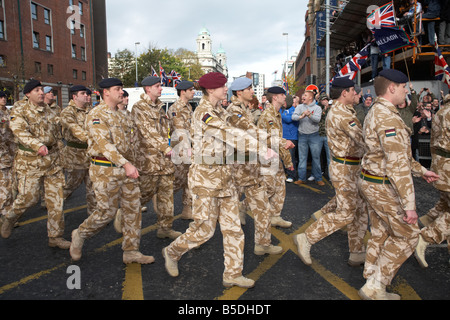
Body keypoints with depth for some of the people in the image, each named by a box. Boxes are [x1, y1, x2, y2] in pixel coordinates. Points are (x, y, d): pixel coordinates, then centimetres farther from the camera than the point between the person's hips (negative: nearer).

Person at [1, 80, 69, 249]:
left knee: (56, 198, 3)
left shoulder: (47, 108, 12)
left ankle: (55, 237, 12)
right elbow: (20, 132, -22)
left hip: (52, 159, 5)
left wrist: (58, 145, 19)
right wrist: (38, 145, -38)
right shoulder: (19, 110, -6)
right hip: (30, 160, -5)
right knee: (29, 197, -5)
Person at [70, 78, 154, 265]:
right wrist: (125, 164, -33)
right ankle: (80, 235, 28)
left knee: (133, 210, 5)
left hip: (125, 169, 8)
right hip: (106, 170, -8)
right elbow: (104, 143, -24)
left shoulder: (119, 114, 16)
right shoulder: (96, 115, -11)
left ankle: (131, 251, 14)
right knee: (107, 212, 0)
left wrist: (130, 164, 19)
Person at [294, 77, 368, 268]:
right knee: (345, 214, -5)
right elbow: (363, 141, -25)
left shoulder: (336, 111, 14)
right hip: (345, 169, -10)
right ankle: (306, 239, 5)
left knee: (360, 211, 14)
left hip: (350, 167, 10)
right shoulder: (344, 115, -20)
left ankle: (357, 253, 23)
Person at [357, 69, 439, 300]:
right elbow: (397, 165, -26)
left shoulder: (375, 113, 11)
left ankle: (373, 286, 28)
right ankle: (374, 286, 10)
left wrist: (421, 171, 24)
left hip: (371, 183, 10)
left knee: (380, 234, 16)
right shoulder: (389, 118, -23)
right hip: (384, 187, -10)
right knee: (407, 236, 5)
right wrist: (409, 204, -23)